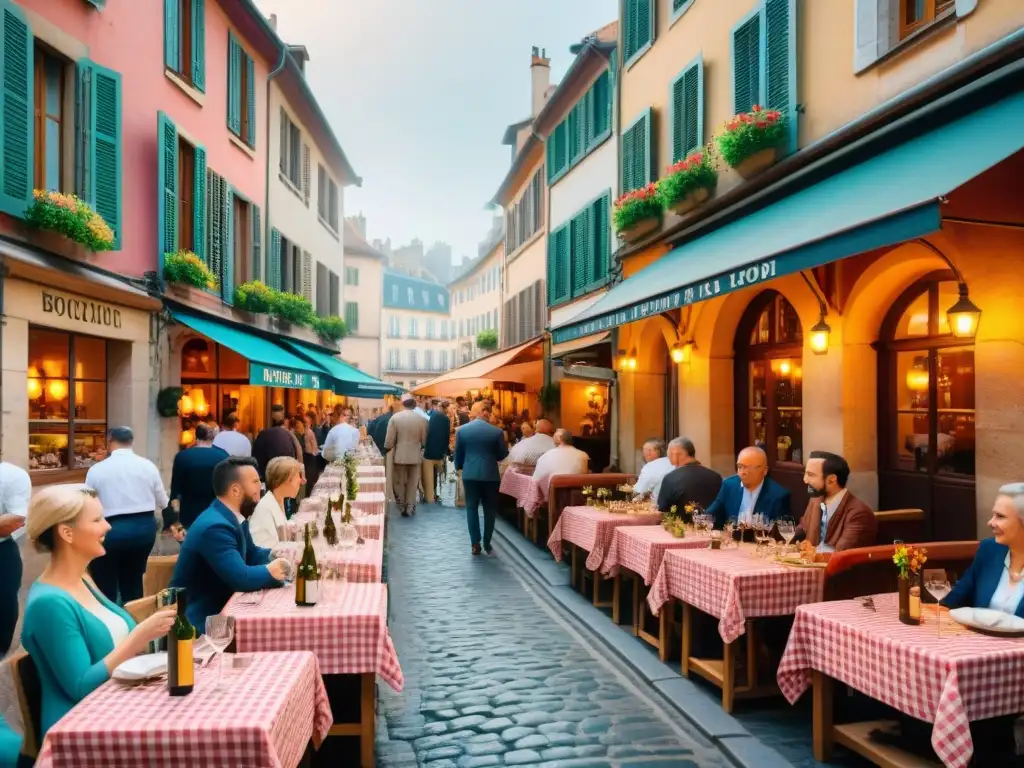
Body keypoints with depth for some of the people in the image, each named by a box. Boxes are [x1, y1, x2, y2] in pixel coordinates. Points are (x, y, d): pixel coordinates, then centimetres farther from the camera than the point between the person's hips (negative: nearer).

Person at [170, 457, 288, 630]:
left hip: (216, 608, 8)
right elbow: (241, 578, -29)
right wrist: (270, 570, -15)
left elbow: (252, 555, 12)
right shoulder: (215, 527, -25)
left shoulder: (233, 517, 3)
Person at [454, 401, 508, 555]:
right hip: (490, 474, -1)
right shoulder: (497, 431, -8)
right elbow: (502, 454, 2)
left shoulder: (462, 430, -3)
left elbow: (458, 453, 6)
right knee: (489, 509, 10)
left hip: (470, 474, 1)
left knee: (472, 508, 9)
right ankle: (487, 544, 13)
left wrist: (459, 467, 25)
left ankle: (475, 544, 7)